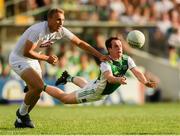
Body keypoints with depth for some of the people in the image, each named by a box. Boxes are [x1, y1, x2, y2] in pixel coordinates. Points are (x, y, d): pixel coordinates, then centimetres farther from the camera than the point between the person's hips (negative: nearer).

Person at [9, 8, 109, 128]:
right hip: (19, 58, -8)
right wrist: (47, 58, -23)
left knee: (36, 92, 4)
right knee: (38, 86, -22)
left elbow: (80, 43, 0)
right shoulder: (39, 30, -30)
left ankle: (21, 120, 21)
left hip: (32, 60, 8)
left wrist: (100, 55, -5)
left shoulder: (61, 31, -7)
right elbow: (27, 52, -29)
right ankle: (22, 113, -1)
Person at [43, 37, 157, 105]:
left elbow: (137, 72, -29)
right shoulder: (106, 62, -36)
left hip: (104, 92, 7)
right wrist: (118, 79, -76)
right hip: (95, 92, -7)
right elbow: (109, 77, -54)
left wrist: (146, 82, -48)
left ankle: (69, 78, 67)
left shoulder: (127, 60, -18)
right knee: (64, 98, 5)